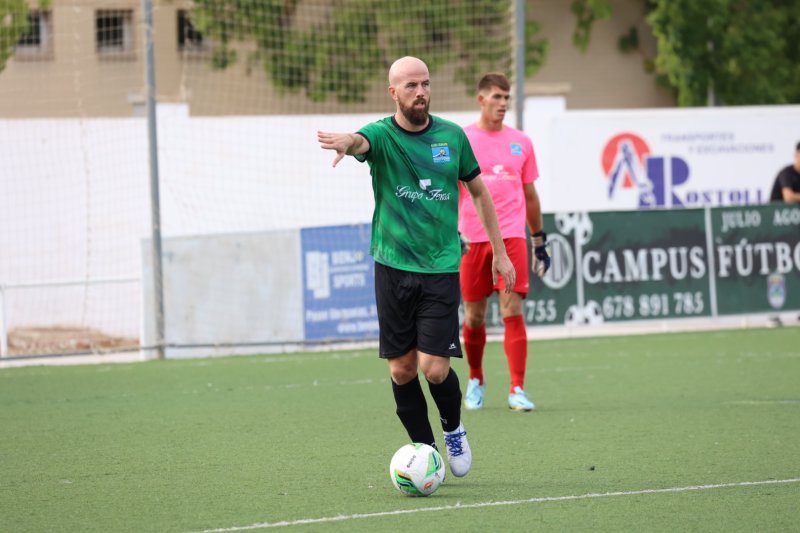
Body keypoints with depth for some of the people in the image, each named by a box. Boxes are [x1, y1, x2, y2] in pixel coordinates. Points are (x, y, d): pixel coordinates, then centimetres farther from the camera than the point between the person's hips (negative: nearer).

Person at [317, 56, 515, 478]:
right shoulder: (382, 134, -4)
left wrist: (500, 251, 17)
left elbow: (478, 191, 17)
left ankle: (453, 429, 20)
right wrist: (346, 141, -56)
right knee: (401, 369, 1)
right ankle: (425, 449, 18)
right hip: (393, 267, 0)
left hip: (442, 268, 0)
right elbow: (362, 141, -30)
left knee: (434, 368, -9)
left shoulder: (452, 136, 3)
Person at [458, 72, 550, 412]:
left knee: (513, 311, -10)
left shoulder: (521, 142, 10)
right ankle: (475, 381, 28)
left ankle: (517, 390, -11)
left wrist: (539, 240, 17)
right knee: (474, 316, 6)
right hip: (472, 239, -1)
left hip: (512, 236, 1)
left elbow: (530, 195, 17)